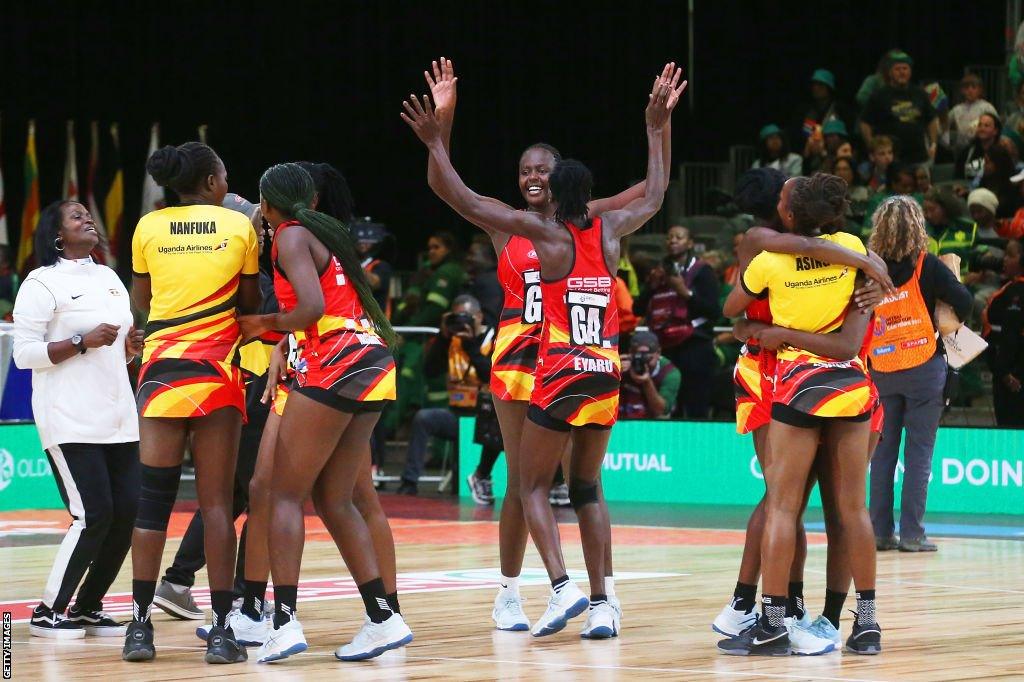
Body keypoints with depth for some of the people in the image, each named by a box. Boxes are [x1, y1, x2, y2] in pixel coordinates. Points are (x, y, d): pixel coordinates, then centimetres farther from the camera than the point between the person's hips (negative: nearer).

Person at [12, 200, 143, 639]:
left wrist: (131, 347, 4)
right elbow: (24, 353, -11)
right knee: (93, 516, -14)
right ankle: (48, 612, -1)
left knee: (126, 513, 0)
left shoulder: (109, 278, 17)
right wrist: (82, 342, -19)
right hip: (70, 422, -7)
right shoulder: (42, 283, -5)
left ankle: (87, 608, 13)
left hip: (117, 418, 7)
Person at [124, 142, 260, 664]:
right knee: (216, 501, 0)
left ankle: (140, 626, 1)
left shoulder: (149, 227, 4)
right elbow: (250, 303, 7)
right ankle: (221, 630, -3)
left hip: (162, 367, 1)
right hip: (218, 368, -1)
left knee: (153, 499, 4)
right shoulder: (239, 225, 1)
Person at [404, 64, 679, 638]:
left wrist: (436, 143, -2)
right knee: (588, 488, 13)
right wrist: (657, 126, 32)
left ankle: (562, 585, -12)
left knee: (534, 485, 7)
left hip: (561, 376, -5)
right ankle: (602, 602, 6)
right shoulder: (609, 231, 4)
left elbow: (464, 200, -9)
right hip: (606, 376, 5)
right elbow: (655, 196, 25)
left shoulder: (547, 234, -8)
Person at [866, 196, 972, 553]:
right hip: (924, 369, -3)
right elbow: (963, 301, -13)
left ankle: (880, 531, 9)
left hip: (882, 372, 3)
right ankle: (911, 534, -2)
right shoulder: (926, 266, -7)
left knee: (882, 450, 10)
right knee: (919, 451, 0)